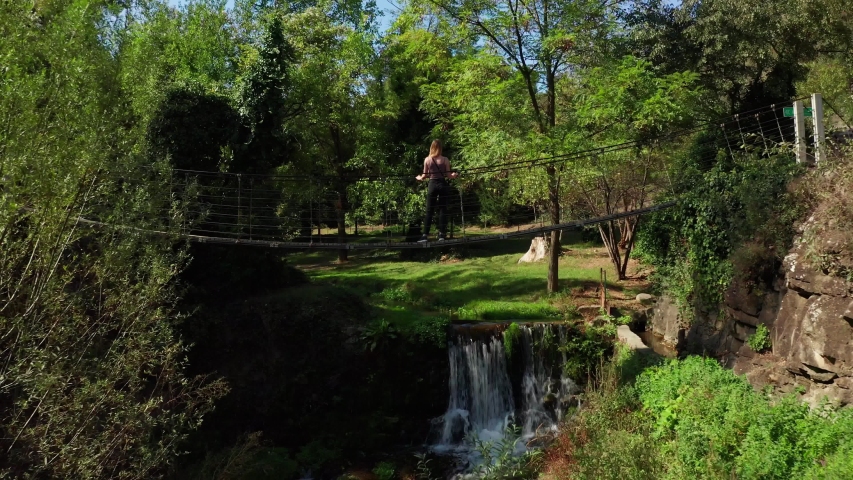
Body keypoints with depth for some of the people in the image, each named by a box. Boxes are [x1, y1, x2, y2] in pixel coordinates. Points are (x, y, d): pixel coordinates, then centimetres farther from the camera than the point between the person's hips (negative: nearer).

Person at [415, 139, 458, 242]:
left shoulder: (427, 160, 0)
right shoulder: (445, 160, -2)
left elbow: (425, 176, 3)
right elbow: (448, 175, -3)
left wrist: (419, 178, 23)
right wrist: (454, 175, 16)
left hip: (432, 185, 1)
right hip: (443, 185, -1)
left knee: (429, 210, 4)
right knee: (443, 209, 5)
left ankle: (425, 235, 0)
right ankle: (441, 234, 2)